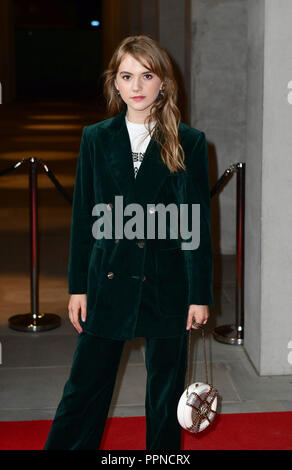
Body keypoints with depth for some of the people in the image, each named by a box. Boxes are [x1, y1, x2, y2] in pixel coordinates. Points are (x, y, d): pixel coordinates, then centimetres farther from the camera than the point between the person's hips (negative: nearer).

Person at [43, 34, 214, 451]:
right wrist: (77, 287, 2)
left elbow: (199, 224, -1)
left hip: (167, 284, -1)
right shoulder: (96, 139, 3)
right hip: (108, 280, 1)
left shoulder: (189, 143, -1)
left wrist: (200, 293, -4)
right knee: (85, 387, 7)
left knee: (166, 390, 12)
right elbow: (82, 217, 5)